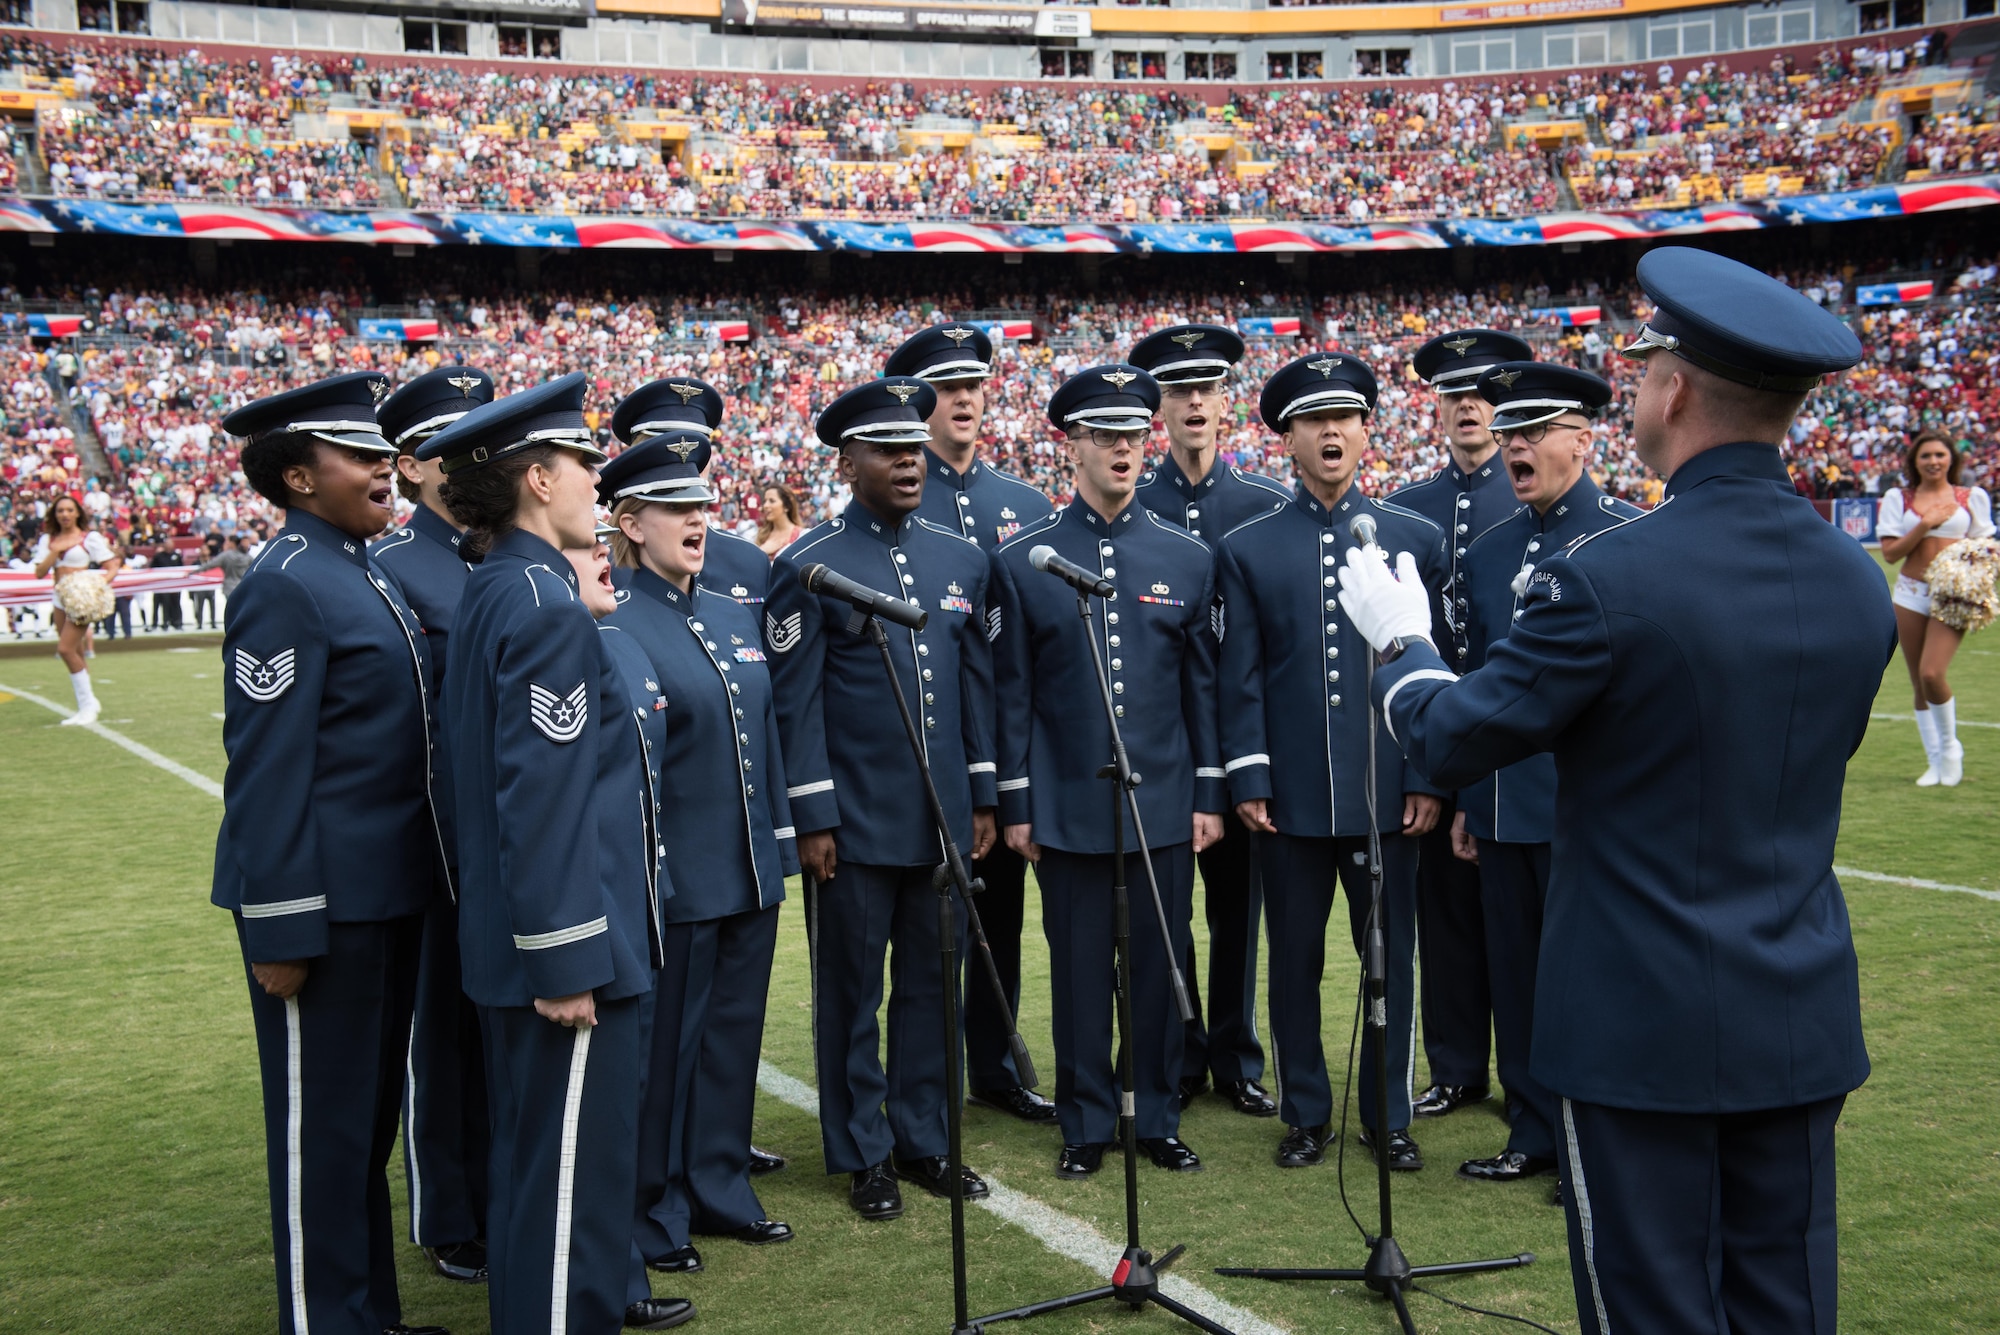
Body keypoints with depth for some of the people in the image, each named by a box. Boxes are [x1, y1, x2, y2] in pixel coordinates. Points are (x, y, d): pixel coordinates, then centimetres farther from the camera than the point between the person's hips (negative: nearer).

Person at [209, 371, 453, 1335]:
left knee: (371, 1110, 18)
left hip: (388, 893, 9)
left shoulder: (364, 577, 12)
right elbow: (265, 774, -19)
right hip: (326, 904, -9)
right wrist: (280, 933, -19)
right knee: (322, 1121, 3)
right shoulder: (286, 588, -16)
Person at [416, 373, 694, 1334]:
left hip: (510, 939, 10)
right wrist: (563, 963, -21)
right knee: (565, 1155, 1)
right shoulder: (545, 608, -20)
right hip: (563, 946, -10)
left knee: (576, 1136, 24)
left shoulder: (491, 593, 11)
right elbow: (542, 799, -24)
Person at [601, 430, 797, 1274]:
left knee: (734, 1037, 16)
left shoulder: (736, 619, 11)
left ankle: (722, 1192, 30)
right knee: (667, 1049, 6)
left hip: (750, 876, 7)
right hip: (676, 880, -7)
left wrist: (780, 845, 14)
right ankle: (654, 1218, 20)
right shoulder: (616, 629, -11)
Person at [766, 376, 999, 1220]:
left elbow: (977, 682, 12)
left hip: (942, 818, 5)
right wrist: (814, 818, -11)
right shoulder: (808, 565, -7)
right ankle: (864, 1154, 20)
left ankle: (925, 1140, 27)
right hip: (855, 823, -5)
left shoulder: (962, 559, 8)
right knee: (852, 992, 7)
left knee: (932, 984, 13)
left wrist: (982, 795, 9)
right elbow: (797, 701, -8)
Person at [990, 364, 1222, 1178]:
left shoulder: (1187, 558, 5)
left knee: (1161, 965, 9)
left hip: (1164, 805, 2)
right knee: (1078, 968, 7)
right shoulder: (1023, 560, -1)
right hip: (1069, 807, -1)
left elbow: (1204, 685, 7)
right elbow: (1012, 691, 0)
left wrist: (1209, 794, 4)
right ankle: (1085, 1124, 21)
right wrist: (1015, 804, -1)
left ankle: (1158, 1118, 24)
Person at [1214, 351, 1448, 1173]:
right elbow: (1241, 676, 2)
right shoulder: (1247, 548, 4)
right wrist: (1247, 780, -4)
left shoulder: (1417, 539, 5)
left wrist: (1427, 780, -2)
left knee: (1391, 952, 7)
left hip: (1386, 791, 0)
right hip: (1292, 794, 0)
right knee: (1295, 959, 8)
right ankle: (1305, 1113, 23)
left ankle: (1389, 1116, 22)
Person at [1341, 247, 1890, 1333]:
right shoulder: (1859, 582, -1)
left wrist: (1398, 638, 10)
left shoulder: (1607, 580, -20)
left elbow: (1450, 742, -10)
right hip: (1802, 1019, 6)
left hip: (1643, 1020, -6)